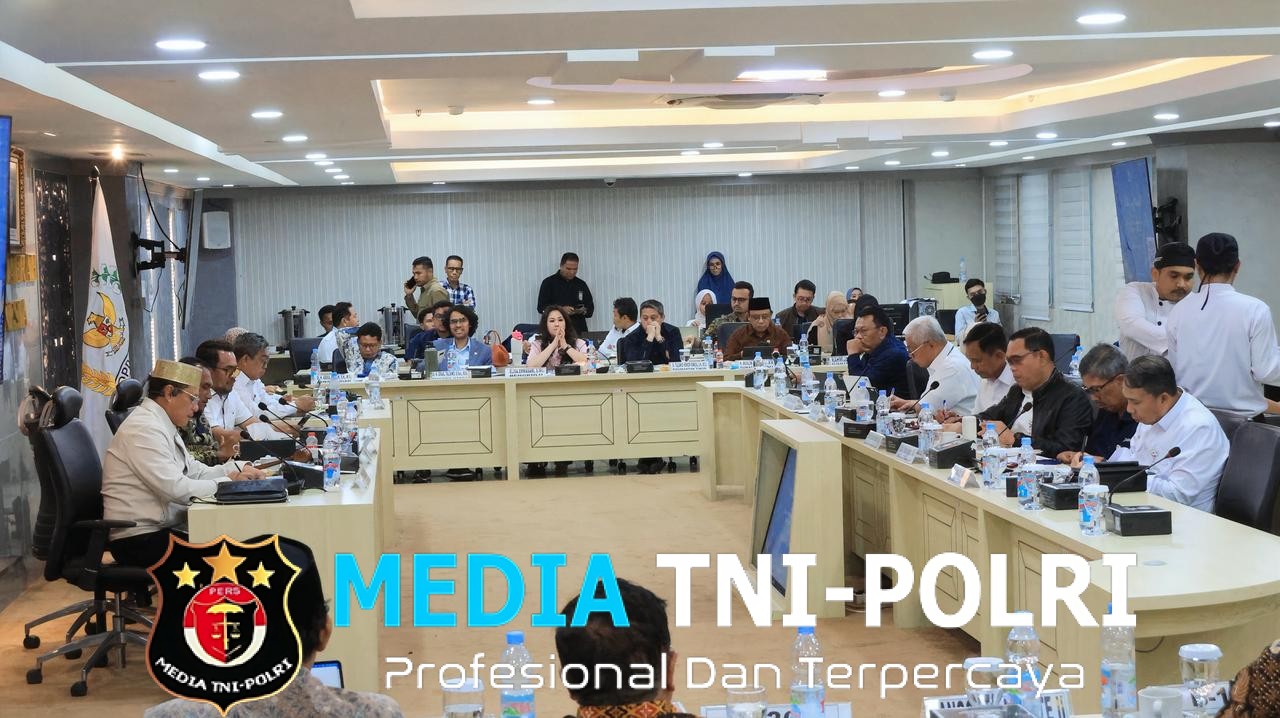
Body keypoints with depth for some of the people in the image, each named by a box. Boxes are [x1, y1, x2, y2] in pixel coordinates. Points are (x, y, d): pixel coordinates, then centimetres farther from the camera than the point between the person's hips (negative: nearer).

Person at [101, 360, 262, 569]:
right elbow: (177, 489, -24)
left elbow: (195, 471, 16)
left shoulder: (162, 425, 13)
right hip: (140, 541, -9)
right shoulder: (144, 428, -18)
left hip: (161, 527, 9)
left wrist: (237, 470, 1)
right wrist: (228, 481, -12)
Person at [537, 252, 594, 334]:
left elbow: (590, 309, 15)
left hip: (579, 330, 3)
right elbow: (541, 308, -3)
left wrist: (583, 311, -8)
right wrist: (561, 309, -17)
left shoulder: (581, 285, 13)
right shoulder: (549, 283, 3)